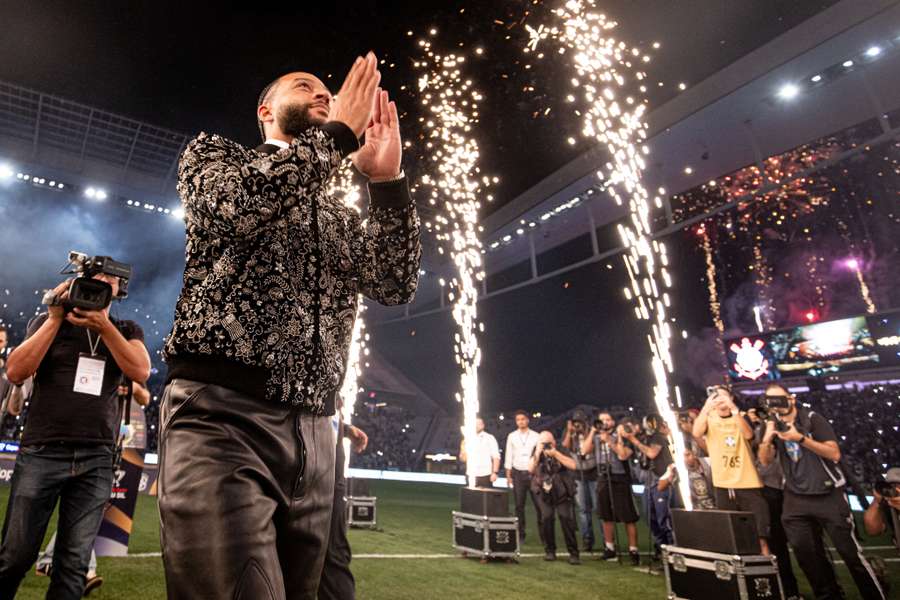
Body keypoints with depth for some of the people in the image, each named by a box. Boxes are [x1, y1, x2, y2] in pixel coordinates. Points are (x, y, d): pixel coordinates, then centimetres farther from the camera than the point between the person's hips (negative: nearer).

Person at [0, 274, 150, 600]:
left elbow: (141, 371, -7)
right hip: (41, 452, 0)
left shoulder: (127, 330, 11)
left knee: (74, 564, 1)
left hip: (96, 461, 1)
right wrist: (56, 319, -7)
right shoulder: (47, 321, 10)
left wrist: (104, 326, -14)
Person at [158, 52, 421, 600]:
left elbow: (396, 285, 5)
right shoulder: (212, 152, 13)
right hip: (221, 414, -4)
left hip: (313, 431, 5)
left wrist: (387, 179, -2)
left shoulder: (337, 213, 22)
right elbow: (240, 200, -13)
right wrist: (338, 132, -5)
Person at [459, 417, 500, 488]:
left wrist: (495, 472, -15)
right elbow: (463, 459, 12)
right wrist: (462, 450, -7)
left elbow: (496, 457, -5)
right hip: (471, 476, 3)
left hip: (485, 476, -3)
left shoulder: (489, 438, 1)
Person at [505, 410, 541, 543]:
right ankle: (521, 535, 16)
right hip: (518, 473, 1)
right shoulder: (511, 436, 4)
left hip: (533, 473, -1)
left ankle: (543, 534, 11)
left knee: (539, 504, -1)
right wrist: (508, 475, 2)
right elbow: (509, 456, 5)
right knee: (519, 505, 6)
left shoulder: (536, 436, 0)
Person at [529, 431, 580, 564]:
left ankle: (573, 553, -1)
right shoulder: (537, 454, 2)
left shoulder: (562, 451, -3)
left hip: (563, 494, -1)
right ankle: (549, 551, 8)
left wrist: (555, 453, -24)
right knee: (547, 518, -10)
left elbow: (572, 465, -19)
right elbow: (531, 469, -11)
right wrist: (537, 453, -21)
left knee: (566, 519, -11)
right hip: (544, 493, 1)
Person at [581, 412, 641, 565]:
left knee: (628, 517, -4)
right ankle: (610, 549, 24)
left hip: (620, 479, -4)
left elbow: (623, 455, -15)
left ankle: (633, 550, 4)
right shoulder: (595, 437, 9)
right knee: (607, 516, 12)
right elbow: (584, 451, -6)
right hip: (603, 480, 4)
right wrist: (592, 431, -6)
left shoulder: (620, 436, -2)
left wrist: (609, 441, -17)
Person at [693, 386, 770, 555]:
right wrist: (706, 407, -29)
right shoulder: (709, 419, 5)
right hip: (723, 486, 1)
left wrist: (733, 409, -27)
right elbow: (696, 433, -17)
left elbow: (748, 434, -16)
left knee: (760, 535, -4)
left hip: (748, 484, 0)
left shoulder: (741, 418, 7)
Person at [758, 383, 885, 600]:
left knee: (850, 551, -2)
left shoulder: (811, 419, -7)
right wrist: (767, 439, -20)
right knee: (806, 553, 8)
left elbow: (834, 454, -16)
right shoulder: (772, 425, 4)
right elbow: (765, 461, -1)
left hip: (828, 494, -4)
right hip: (796, 499, 4)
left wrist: (801, 438, -27)